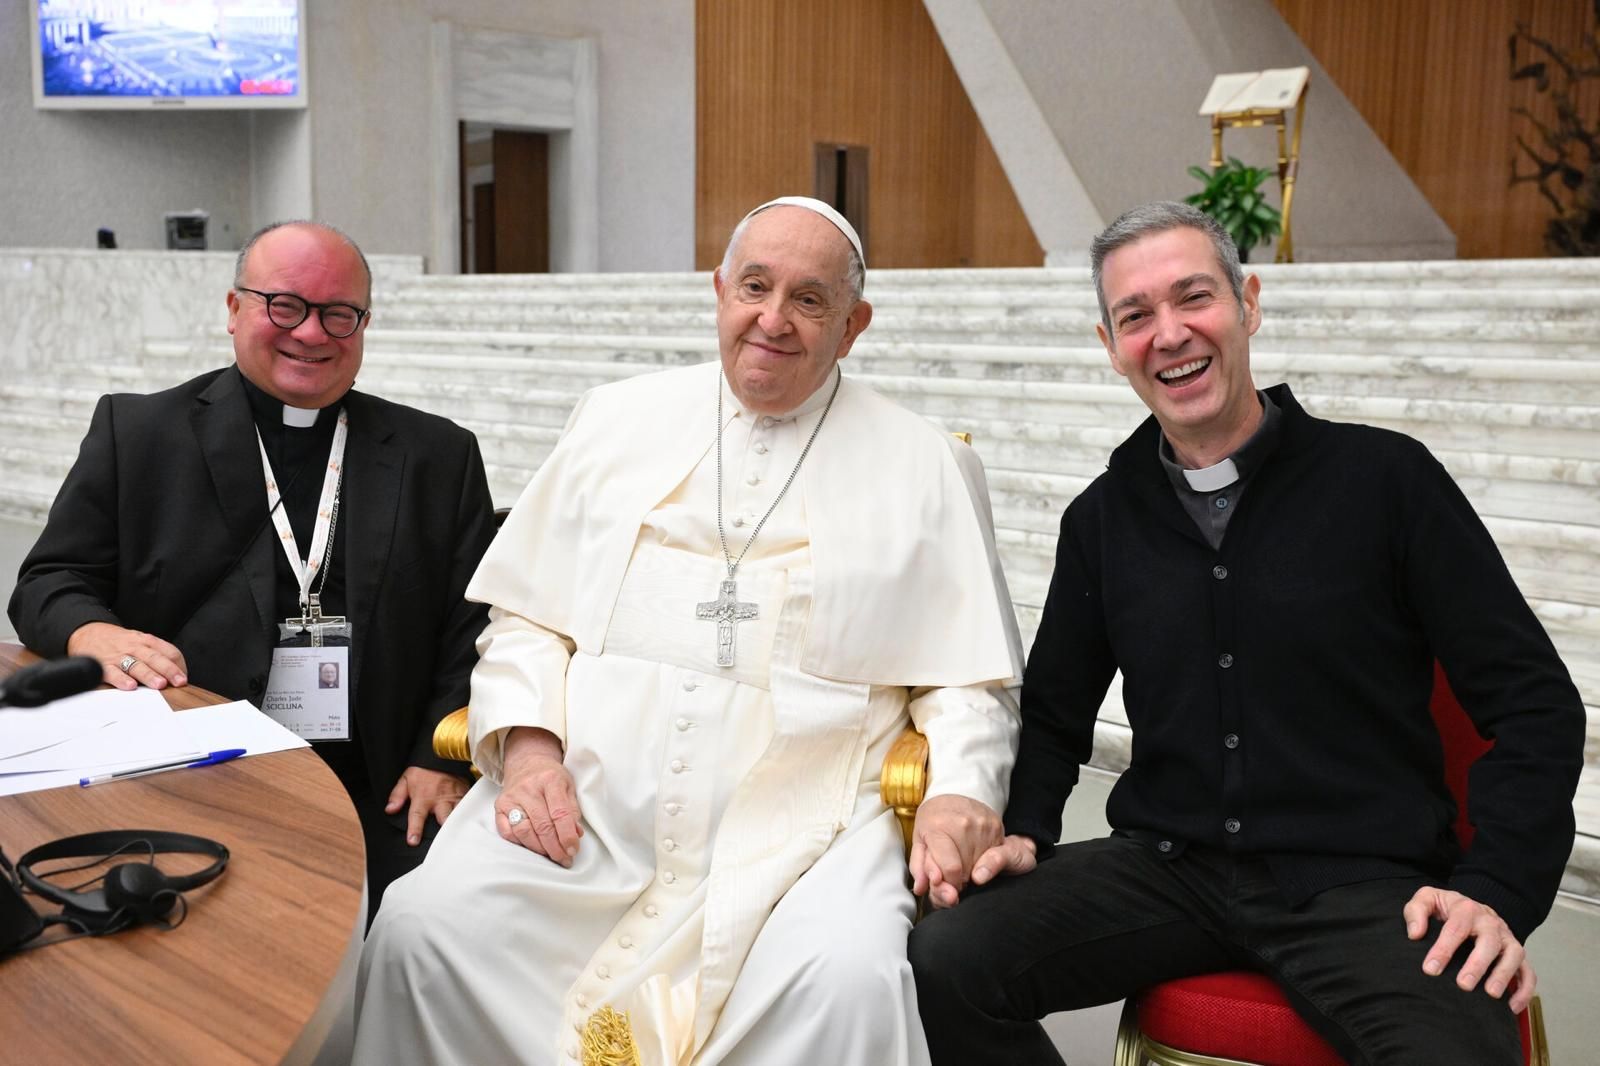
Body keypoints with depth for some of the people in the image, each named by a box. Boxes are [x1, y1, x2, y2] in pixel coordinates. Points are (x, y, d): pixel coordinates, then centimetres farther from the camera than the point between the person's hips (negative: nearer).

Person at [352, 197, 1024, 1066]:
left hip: (798, 828, -2)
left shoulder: (927, 467, 9)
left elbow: (970, 678, 8)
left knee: (851, 980, -31)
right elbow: (526, 615, 15)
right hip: (581, 805, 3)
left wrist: (958, 790, -11)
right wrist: (528, 740, -3)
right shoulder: (617, 422, 14)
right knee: (421, 926, -20)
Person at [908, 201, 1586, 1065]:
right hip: (1165, 866, 4)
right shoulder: (1102, 518, 9)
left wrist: (1496, 891, -10)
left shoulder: (1385, 477, -2)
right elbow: (1055, 710, 19)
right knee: (942, 964, -20)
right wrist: (1023, 830, 0)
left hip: (1364, 882, -3)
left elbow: (1533, 701, 1)